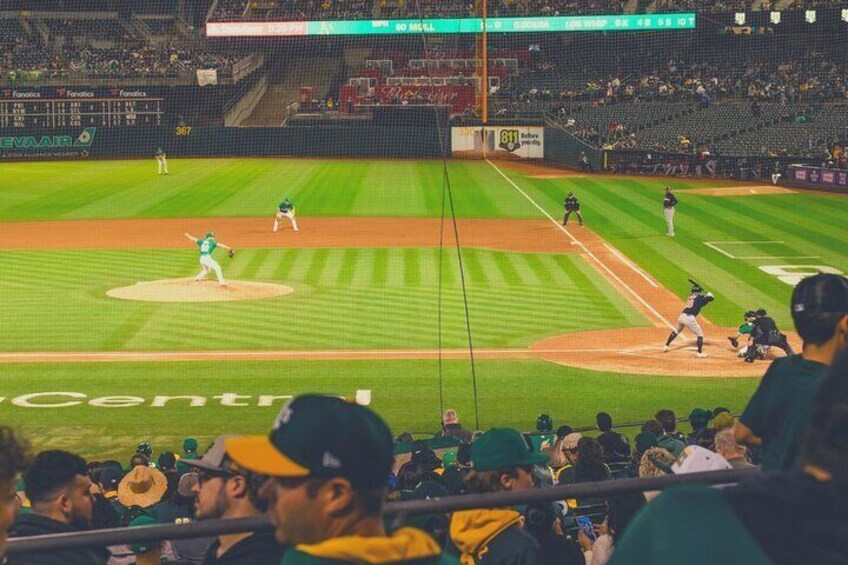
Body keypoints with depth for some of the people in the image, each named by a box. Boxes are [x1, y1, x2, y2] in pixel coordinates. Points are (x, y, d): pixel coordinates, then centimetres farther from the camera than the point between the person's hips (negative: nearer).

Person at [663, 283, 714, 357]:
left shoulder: (690, 297, 21)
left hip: (681, 316, 6)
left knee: (675, 331, 29)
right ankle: (700, 352, 1)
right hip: (689, 318, -6)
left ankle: (666, 346, 32)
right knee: (700, 334, 6)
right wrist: (709, 293, 23)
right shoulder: (700, 298, 2)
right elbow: (711, 298, 1)